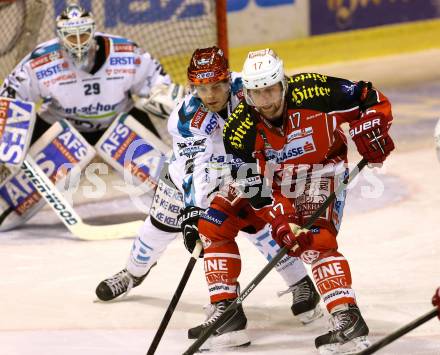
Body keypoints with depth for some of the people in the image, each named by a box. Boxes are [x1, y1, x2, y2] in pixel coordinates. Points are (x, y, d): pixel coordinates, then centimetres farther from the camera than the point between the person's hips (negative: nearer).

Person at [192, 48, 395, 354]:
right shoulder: (240, 129, -25)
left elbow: (370, 99, -17)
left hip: (320, 172, -4)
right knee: (214, 223, -5)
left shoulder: (313, 92, -30)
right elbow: (255, 187, -24)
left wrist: (369, 129, -31)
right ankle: (226, 310, 1)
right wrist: (281, 221, -35)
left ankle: (348, 319, -26)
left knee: (316, 242, -25)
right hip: (267, 177, 4)